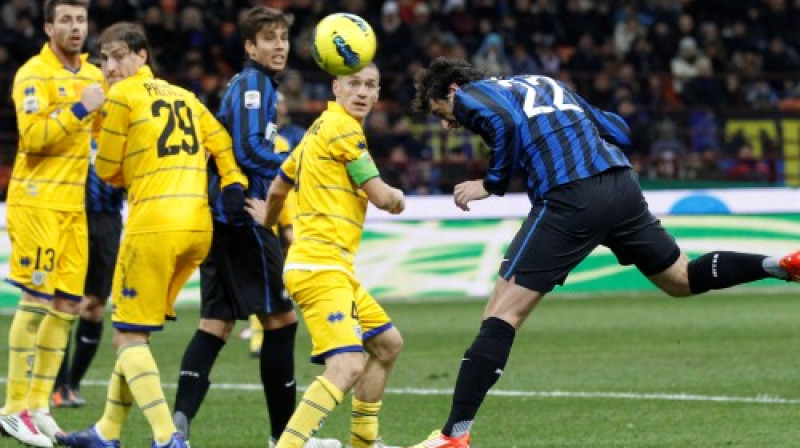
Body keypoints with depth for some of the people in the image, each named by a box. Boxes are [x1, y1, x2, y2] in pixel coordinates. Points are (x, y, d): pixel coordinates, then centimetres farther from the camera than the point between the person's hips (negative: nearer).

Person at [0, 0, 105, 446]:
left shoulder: (94, 75, 14)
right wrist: (80, 108, -20)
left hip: (73, 204, 7)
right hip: (36, 201, -7)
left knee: (67, 305, 6)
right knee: (36, 300, -9)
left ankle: (39, 404, 13)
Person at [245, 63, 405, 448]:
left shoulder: (321, 128, 18)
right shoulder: (342, 127, -10)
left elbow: (277, 189, 27)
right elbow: (380, 197, -9)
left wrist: (269, 220, 47)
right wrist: (397, 197, 13)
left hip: (335, 268, 10)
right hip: (320, 267, -10)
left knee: (388, 343, 23)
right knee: (348, 366, -24)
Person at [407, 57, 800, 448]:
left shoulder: (470, 95, 10)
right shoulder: (544, 84, 31)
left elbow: (504, 121, -13)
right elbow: (618, 130, 28)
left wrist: (492, 184, -2)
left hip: (568, 199, -7)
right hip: (622, 186, 7)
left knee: (502, 312, -6)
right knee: (681, 279, 27)